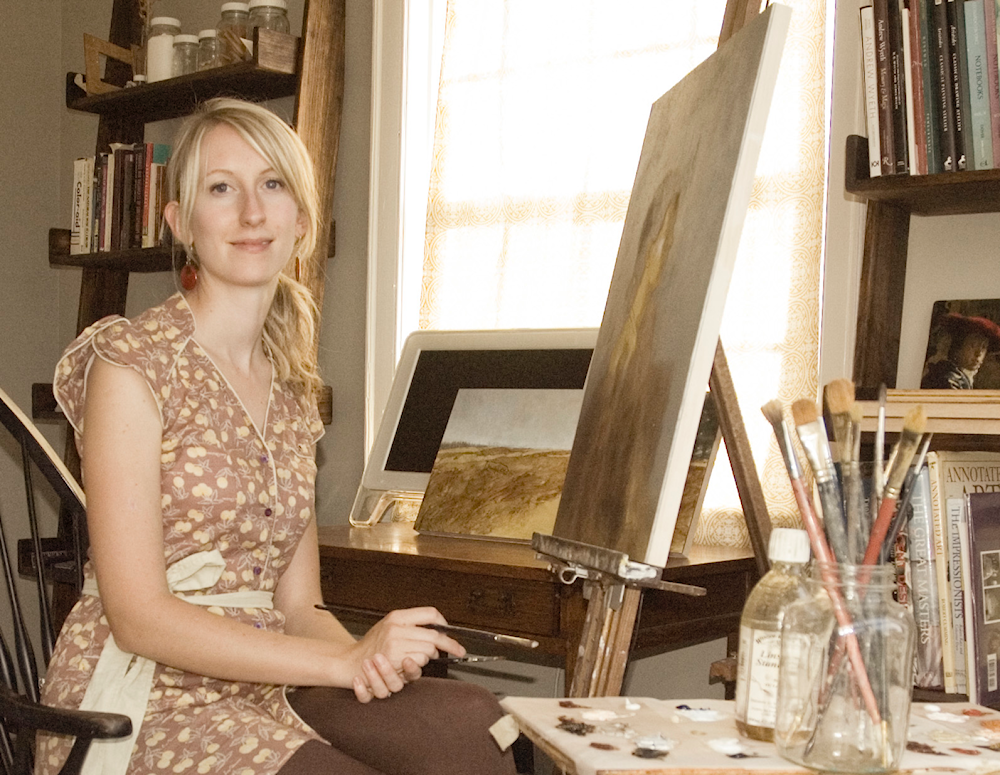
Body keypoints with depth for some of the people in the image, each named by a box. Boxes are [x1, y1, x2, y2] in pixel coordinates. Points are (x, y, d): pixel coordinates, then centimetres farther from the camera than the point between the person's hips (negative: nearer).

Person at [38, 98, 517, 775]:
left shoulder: (292, 390, 13)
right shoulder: (129, 363, -8)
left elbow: (297, 603, 11)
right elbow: (138, 616, -14)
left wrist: (367, 654, -11)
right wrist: (345, 660, -18)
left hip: (259, 688, 6)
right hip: (146, 700, -5)